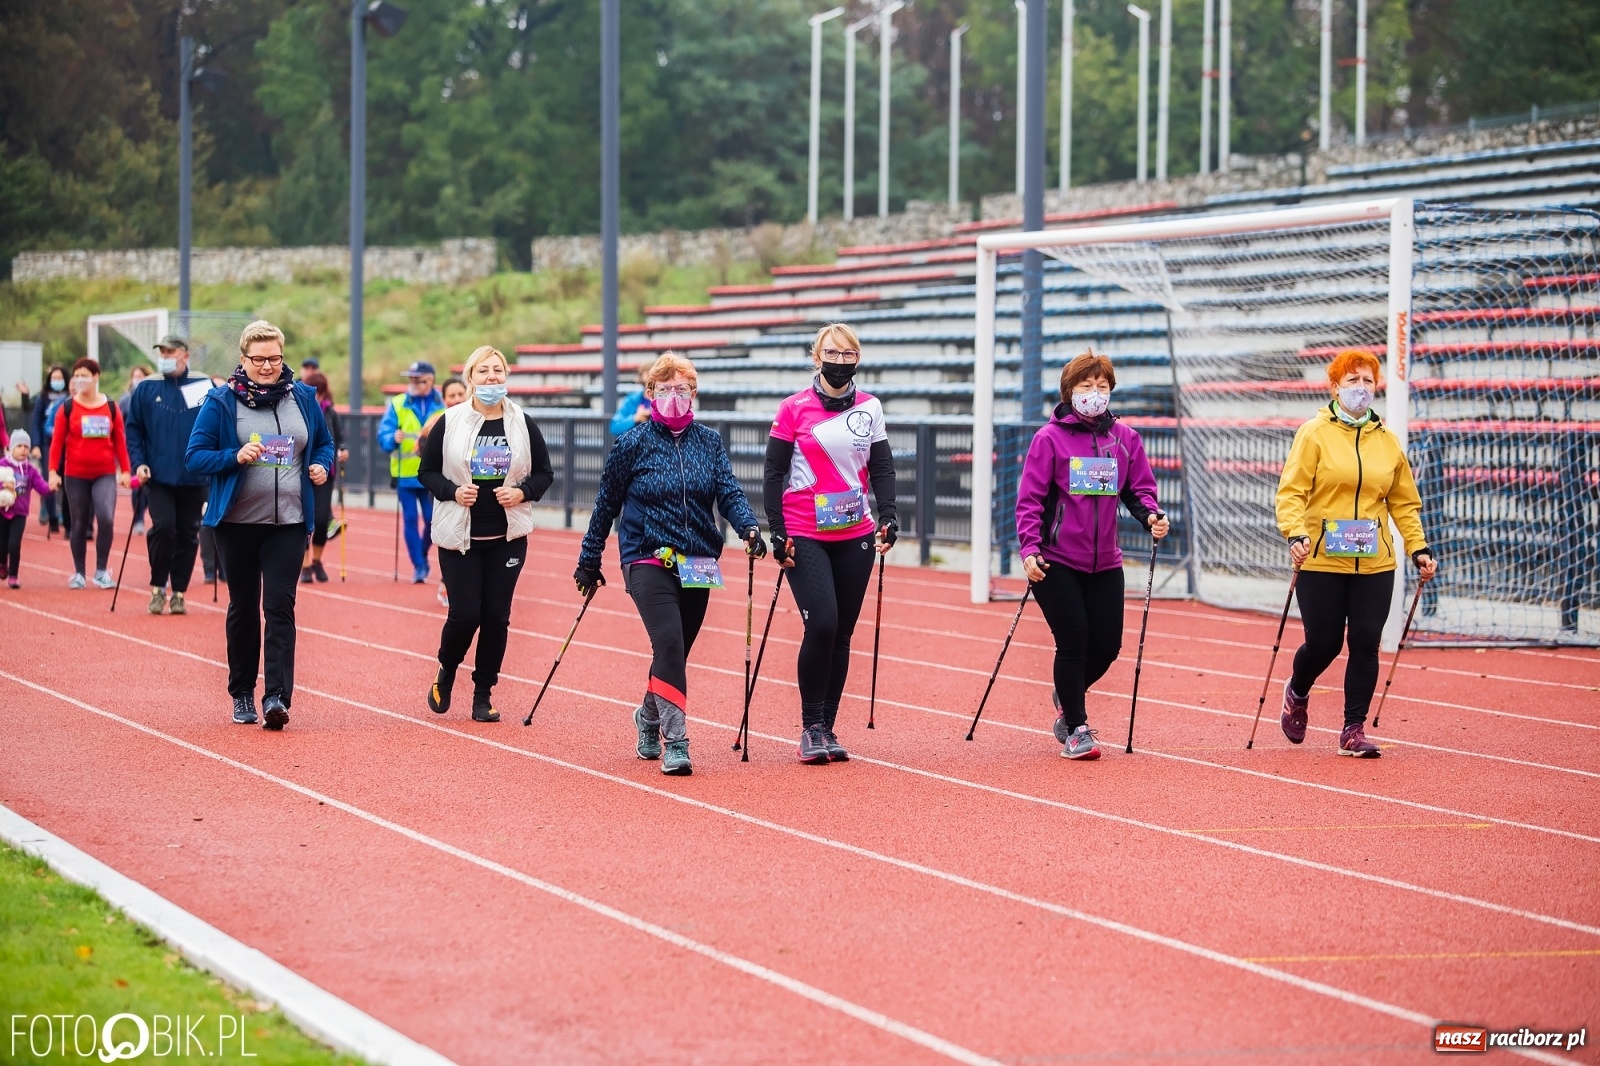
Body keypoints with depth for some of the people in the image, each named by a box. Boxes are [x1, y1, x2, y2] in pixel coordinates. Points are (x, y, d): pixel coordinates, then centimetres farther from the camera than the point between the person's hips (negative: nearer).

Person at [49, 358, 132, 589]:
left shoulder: (111, 408, 4)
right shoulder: (67, 409, 0)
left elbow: (120, 440, 6)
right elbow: (57, 441, -2)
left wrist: (125, 470, 3)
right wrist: (53, 471, -10)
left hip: (105, 474, 0)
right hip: (76, 475, 0)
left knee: (106, 518, -17)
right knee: (80, 524, 7)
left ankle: (101, 571, -5)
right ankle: (78, 574, 18)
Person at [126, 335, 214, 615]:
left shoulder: (204, 387, 1)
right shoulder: (146, 390, 3)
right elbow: (133, 429, 7)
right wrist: (138, 462, -4)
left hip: (194, 477, 1)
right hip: (159, 475, -1)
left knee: (188, 535, 4)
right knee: (163, 527, -14)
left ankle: (179, 593, 15)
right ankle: (158, 587, 2)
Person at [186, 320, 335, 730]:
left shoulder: (303, 398, 5)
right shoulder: (221, 402, -4)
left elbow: (325, 443, 18)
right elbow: (195, 456, -6)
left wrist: (322, 465, -4)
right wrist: (235, 457, -22)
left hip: (288, 522, 1)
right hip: (237, 522, -1)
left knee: (280, 605, -10)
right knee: (243, 607, 10)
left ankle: (277, 697, -15)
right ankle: (241, 695, 22)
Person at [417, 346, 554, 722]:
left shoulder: (523, 424, 1)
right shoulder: (450, 423, -3)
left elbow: (545, 474, 9)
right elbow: (427, 471, 4)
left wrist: (522, 492, -10)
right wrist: (452, 491, -13)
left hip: (507, 537, 2)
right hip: (459, 536, -2)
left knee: (496, 616, 1)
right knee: (464, 614, -7)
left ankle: (484, 693, 14)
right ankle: (445, 674, 22)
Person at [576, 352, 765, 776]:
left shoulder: (709, 442, 7)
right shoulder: (633, 444, -1)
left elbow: (729, 492, -3)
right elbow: (606, 504, 6)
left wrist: (749, 527, -23)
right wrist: (589, 561, 9)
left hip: (697, 563, 4)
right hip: (648, 561, -4)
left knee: (676, 653, 11)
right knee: (669, 642, -20)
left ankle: (649, 718, 38)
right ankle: (674, 742, -19)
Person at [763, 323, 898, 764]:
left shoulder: (870, 408, 7)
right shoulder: (794, 409, -3)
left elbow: (882, 467, 10)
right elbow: (773, 474, -1)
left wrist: (888, 517, -5)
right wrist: (777, 532, -7)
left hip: (856, 537, 4)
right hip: (805, 537, -4)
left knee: (842, 633, 5)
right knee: (821, 625, -16)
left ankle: (827, 728, 14)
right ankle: (811, 728, -4)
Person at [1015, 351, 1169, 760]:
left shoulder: (1125, 438, 5)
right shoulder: (1049, 438, -6)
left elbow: (1139, 488, 8)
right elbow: (1029, 499, -8)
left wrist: (1151, 515, -14)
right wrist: (1029, 548, -19)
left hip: (1105, 562, 4)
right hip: (1056, 562, -4)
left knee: (1107, 646, 6)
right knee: (1073, 642, -7)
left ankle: (1068, 698, 37)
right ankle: (1076, 729, 7)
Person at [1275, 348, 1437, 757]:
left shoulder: (1387, 442, 10)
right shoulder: (1315, 433, -2)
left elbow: (1404, 503, 16)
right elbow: (1291, 491, -8)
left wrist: (1418, 547, 7)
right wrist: (1296, 534, -22)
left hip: (1374, 565, 3)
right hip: (1320, 562, -3)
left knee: (1365, 645, -3)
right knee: (1323, 644, 0)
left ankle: (1354, 730, 7)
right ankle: (1297, 694, 32)